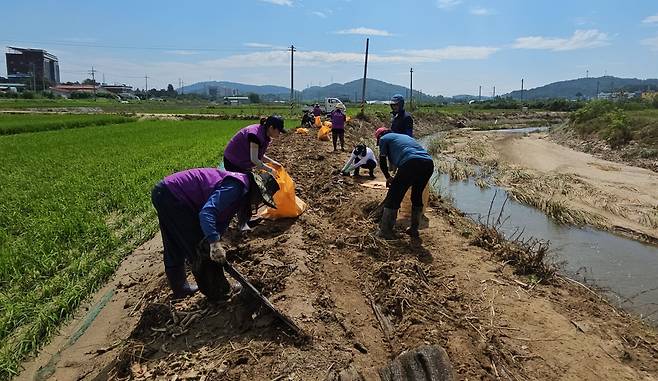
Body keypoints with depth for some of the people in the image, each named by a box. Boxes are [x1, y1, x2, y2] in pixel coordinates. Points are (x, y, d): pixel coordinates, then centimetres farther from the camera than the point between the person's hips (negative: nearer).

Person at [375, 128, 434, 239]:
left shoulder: (384, 138, 20)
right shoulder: (405, 136, 39)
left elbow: (382, 162, 18)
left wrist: (388, 178, 33)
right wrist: (398, 178, 47)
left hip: (411, 163, -7)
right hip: (429, 163, 7)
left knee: (393, 197, 5)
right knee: (417, 196, 23)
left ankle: (385, 231, 9)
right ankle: (414, 230, 30)